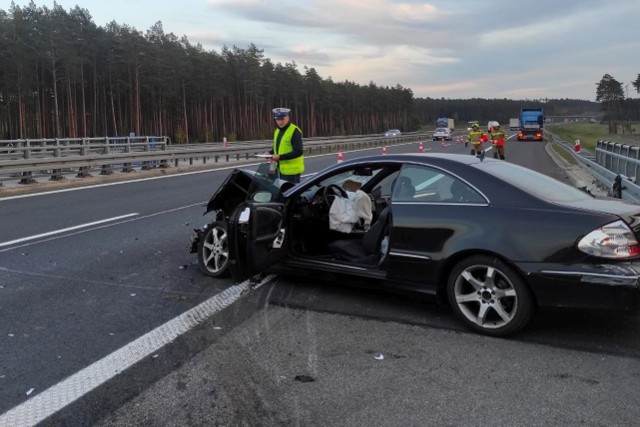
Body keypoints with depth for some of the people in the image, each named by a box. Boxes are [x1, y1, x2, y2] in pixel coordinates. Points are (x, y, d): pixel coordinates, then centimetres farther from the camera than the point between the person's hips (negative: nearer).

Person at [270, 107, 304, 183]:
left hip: (292, 169, -9)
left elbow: (298, 152, -20)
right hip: (281, 169, 9)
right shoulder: (277, 131, 13)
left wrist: (280, 157, -24)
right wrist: (270, 153, 4)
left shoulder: (295, 131, -14)